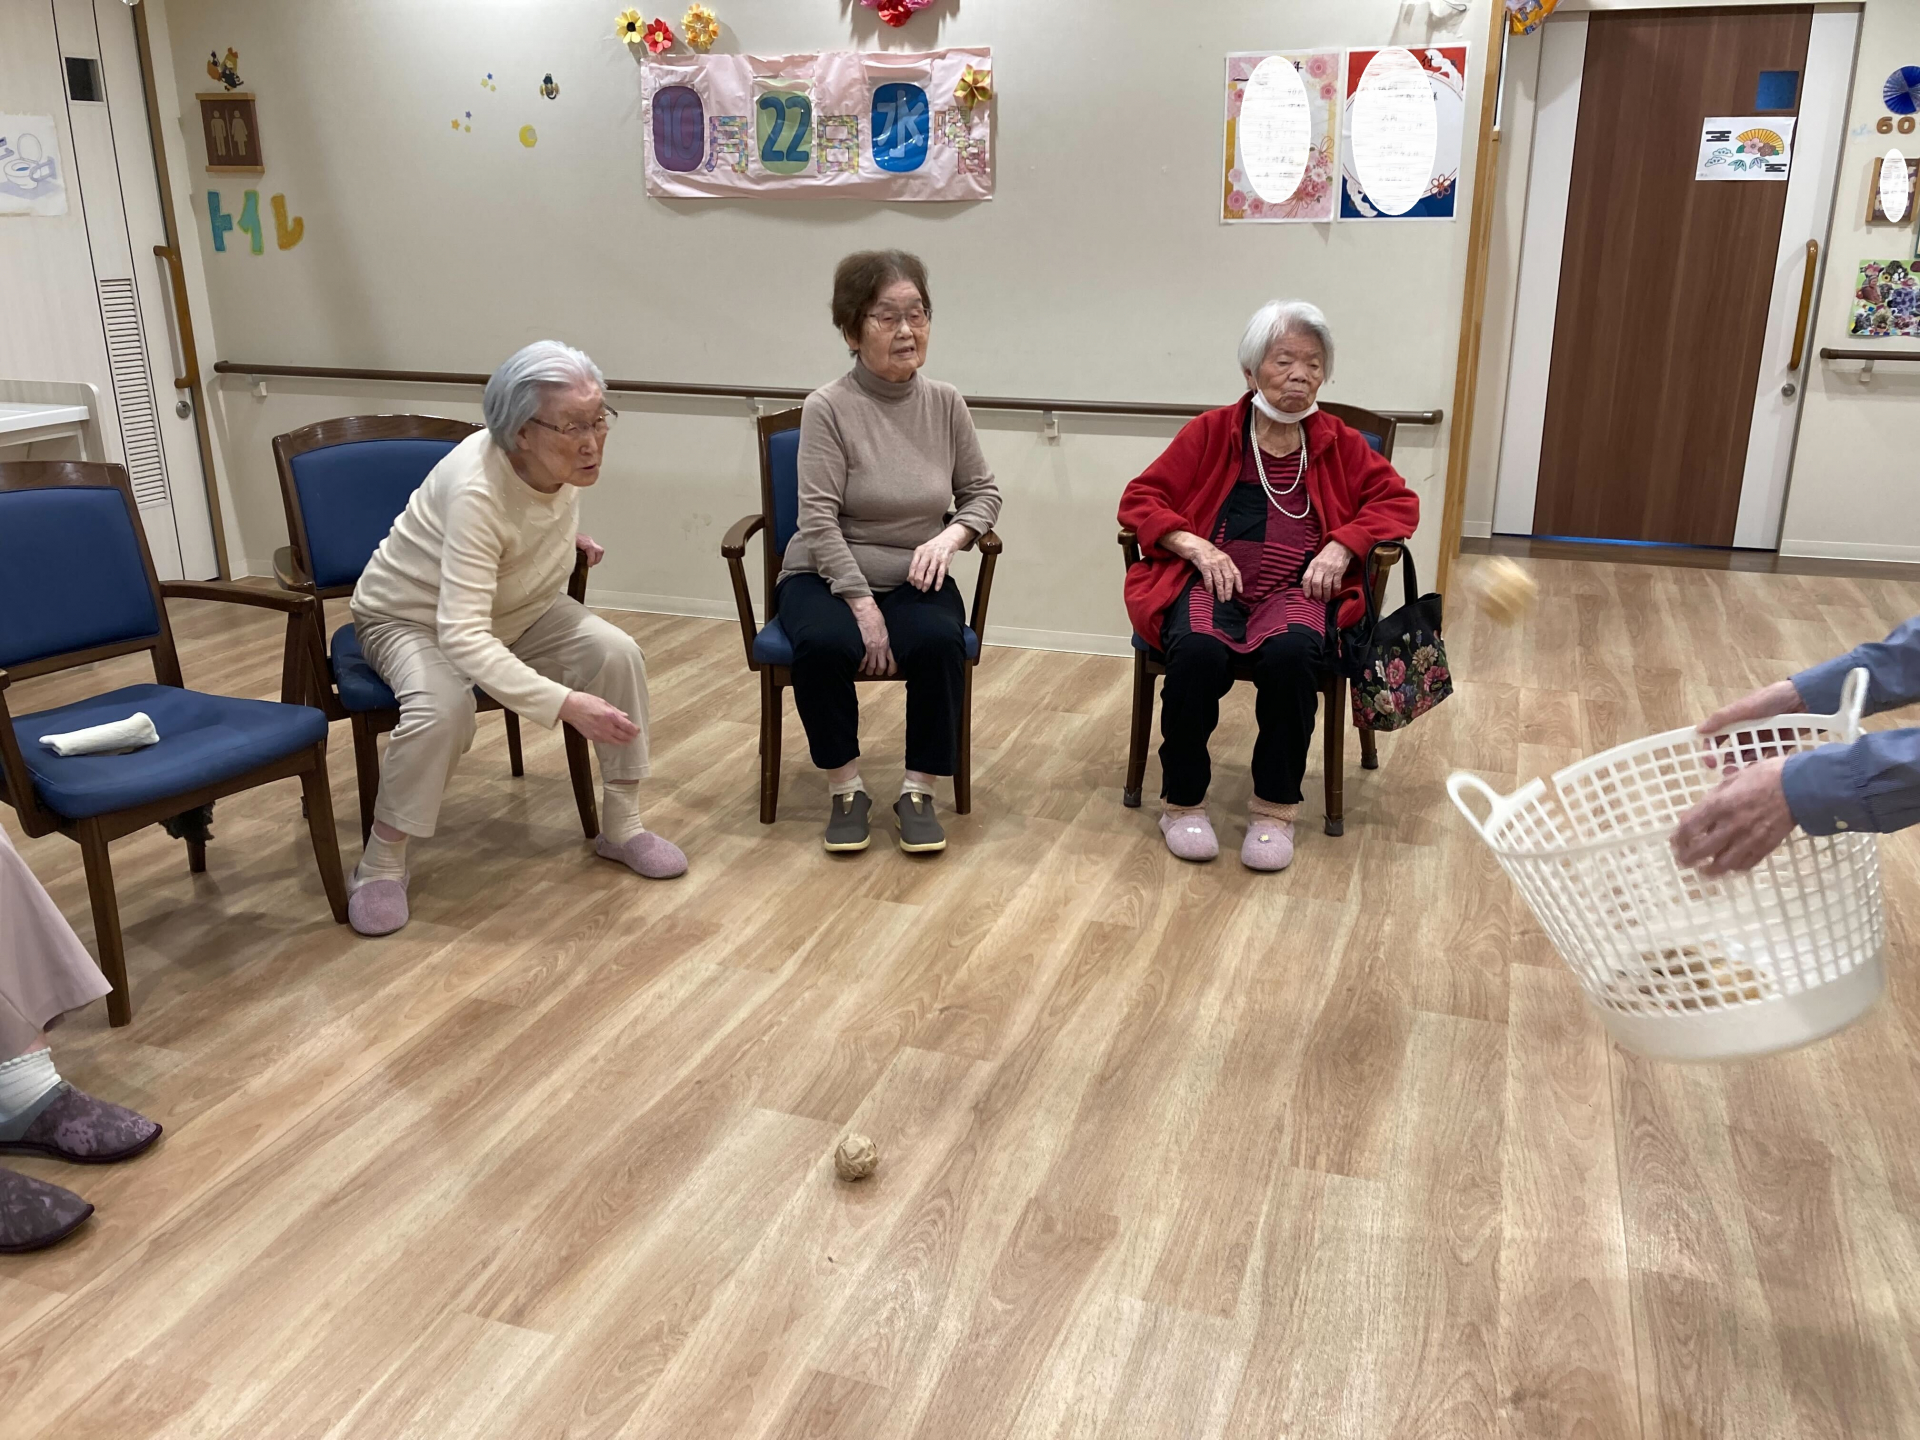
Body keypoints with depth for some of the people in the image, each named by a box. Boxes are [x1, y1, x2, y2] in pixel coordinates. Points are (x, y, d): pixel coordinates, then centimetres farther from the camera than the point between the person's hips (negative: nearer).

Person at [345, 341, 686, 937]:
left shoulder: (567, 459, -18)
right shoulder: (476, 490, -39)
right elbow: (463, 639, -45)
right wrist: (566, 703, -51)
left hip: (515, 609, 6)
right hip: (411, 618, -6)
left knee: (617, 653, -18)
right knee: (444, 707, -36)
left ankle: (621, 826, -4)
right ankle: (382, 860, -14)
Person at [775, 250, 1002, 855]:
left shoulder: (946, 403, 2)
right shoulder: (829, 407, -11)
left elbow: (983, 492, 12)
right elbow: (820, 521, -14)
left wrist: (950, 536, -9)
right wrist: (864, 608, -20)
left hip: (915, 580, 3)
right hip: (827, 577, -2)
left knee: (939, 641, -30)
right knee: (825, 644, -34)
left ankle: (919, 790, -12)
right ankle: (845, 788, -11)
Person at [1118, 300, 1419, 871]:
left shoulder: (1340, 444, 15)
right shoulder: (1211, 432, 10)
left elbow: (1398, 501, 15)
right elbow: (1140, 499, 7)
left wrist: (1343, 545, -4)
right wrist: (1195, 546, -10)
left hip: (1295, 588, 1)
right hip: (1212, 583, -1)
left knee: (1291, 653, -35)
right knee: (1198, 652, -35)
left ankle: (1276, 807, -15)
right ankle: (1182, 801, -13)